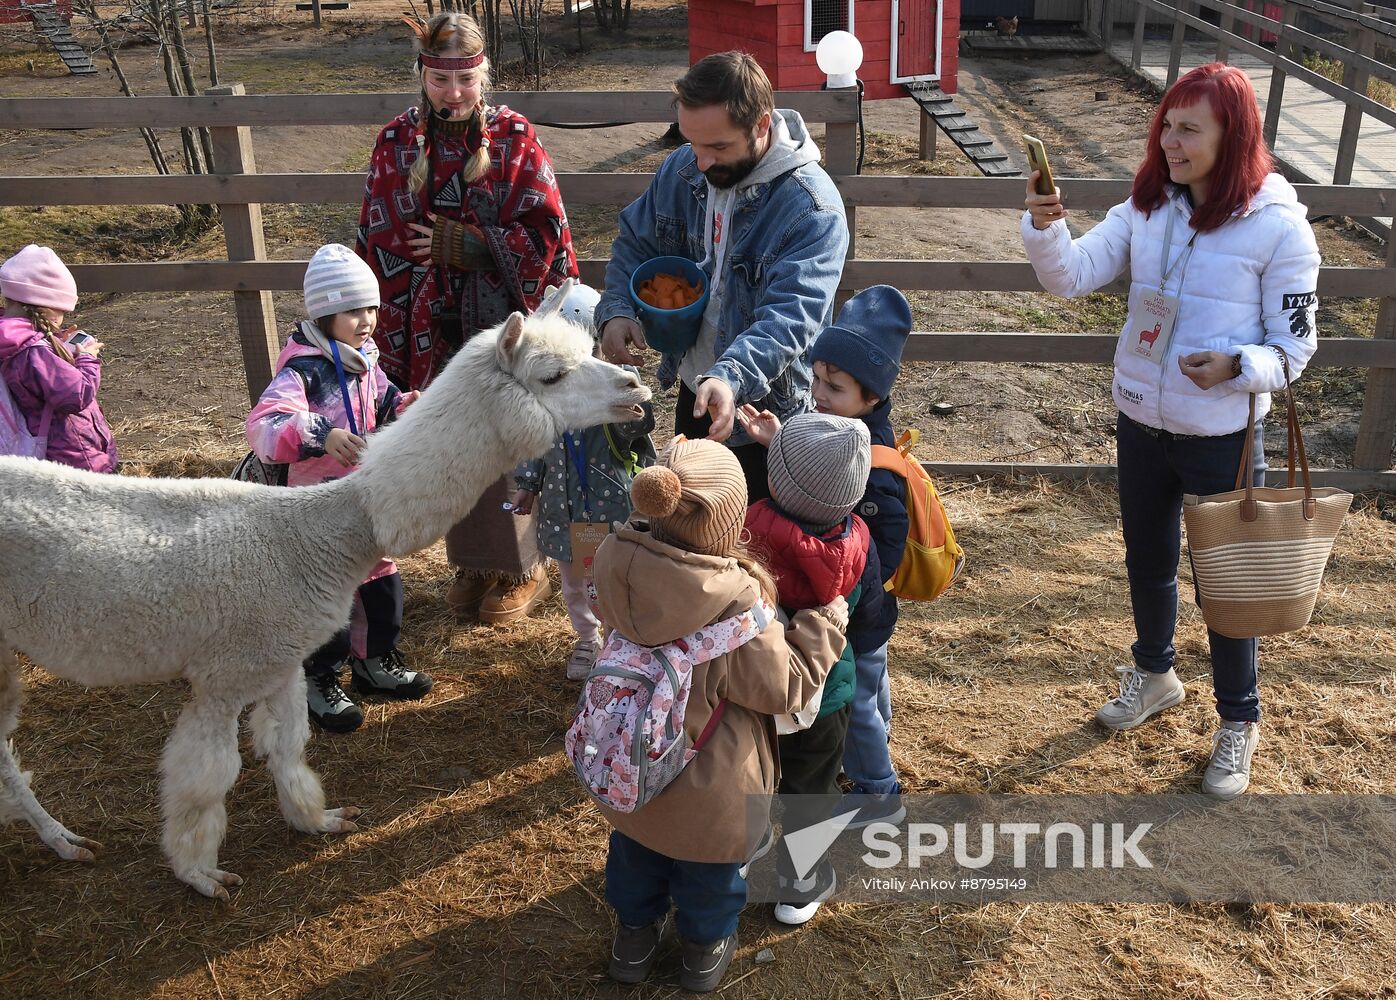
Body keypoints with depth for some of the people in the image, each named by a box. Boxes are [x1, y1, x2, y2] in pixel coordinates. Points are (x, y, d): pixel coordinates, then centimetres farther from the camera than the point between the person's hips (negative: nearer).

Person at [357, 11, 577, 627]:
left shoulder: (514, 139, -4)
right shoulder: (396, 144, 3)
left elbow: (543, 235, -9)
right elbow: (379, 243, 4)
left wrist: (458, 243, -13)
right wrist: (391, 332, 0)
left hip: (502, 321, -3)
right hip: (431, 328, 3)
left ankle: (522, 569, 23)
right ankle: (472, 563, 30)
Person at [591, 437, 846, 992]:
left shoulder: (618, 564, -24)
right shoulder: (736, 607, -38)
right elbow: (786, 687, -22)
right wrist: (826, 622, -9)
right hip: (708, 786, -4)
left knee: (636, 850, 33)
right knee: (709, 869, 27)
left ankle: (634, 936, 56)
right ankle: (706, 948, 52)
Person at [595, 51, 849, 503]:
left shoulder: (813, 210, -27)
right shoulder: (681, 170, -6)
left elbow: (790, 317, -36)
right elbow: (635, 242, 6)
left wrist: (730, 378, -54)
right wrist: (617, 310, -14)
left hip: (766, 411, -6)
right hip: (692, 393, 6)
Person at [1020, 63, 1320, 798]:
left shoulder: (1278, 227, -15)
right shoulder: (1147, 208, -2)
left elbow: (1293, 348, -10)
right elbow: (1071, 276, -11)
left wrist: (1236, 367, -30)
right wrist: (1045, 227, -30)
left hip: (1223, 437, -4)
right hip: (1140, 423, 5)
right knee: (1147, 562, 22)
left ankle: (1238, 721, 31)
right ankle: (1154, 675, 48)